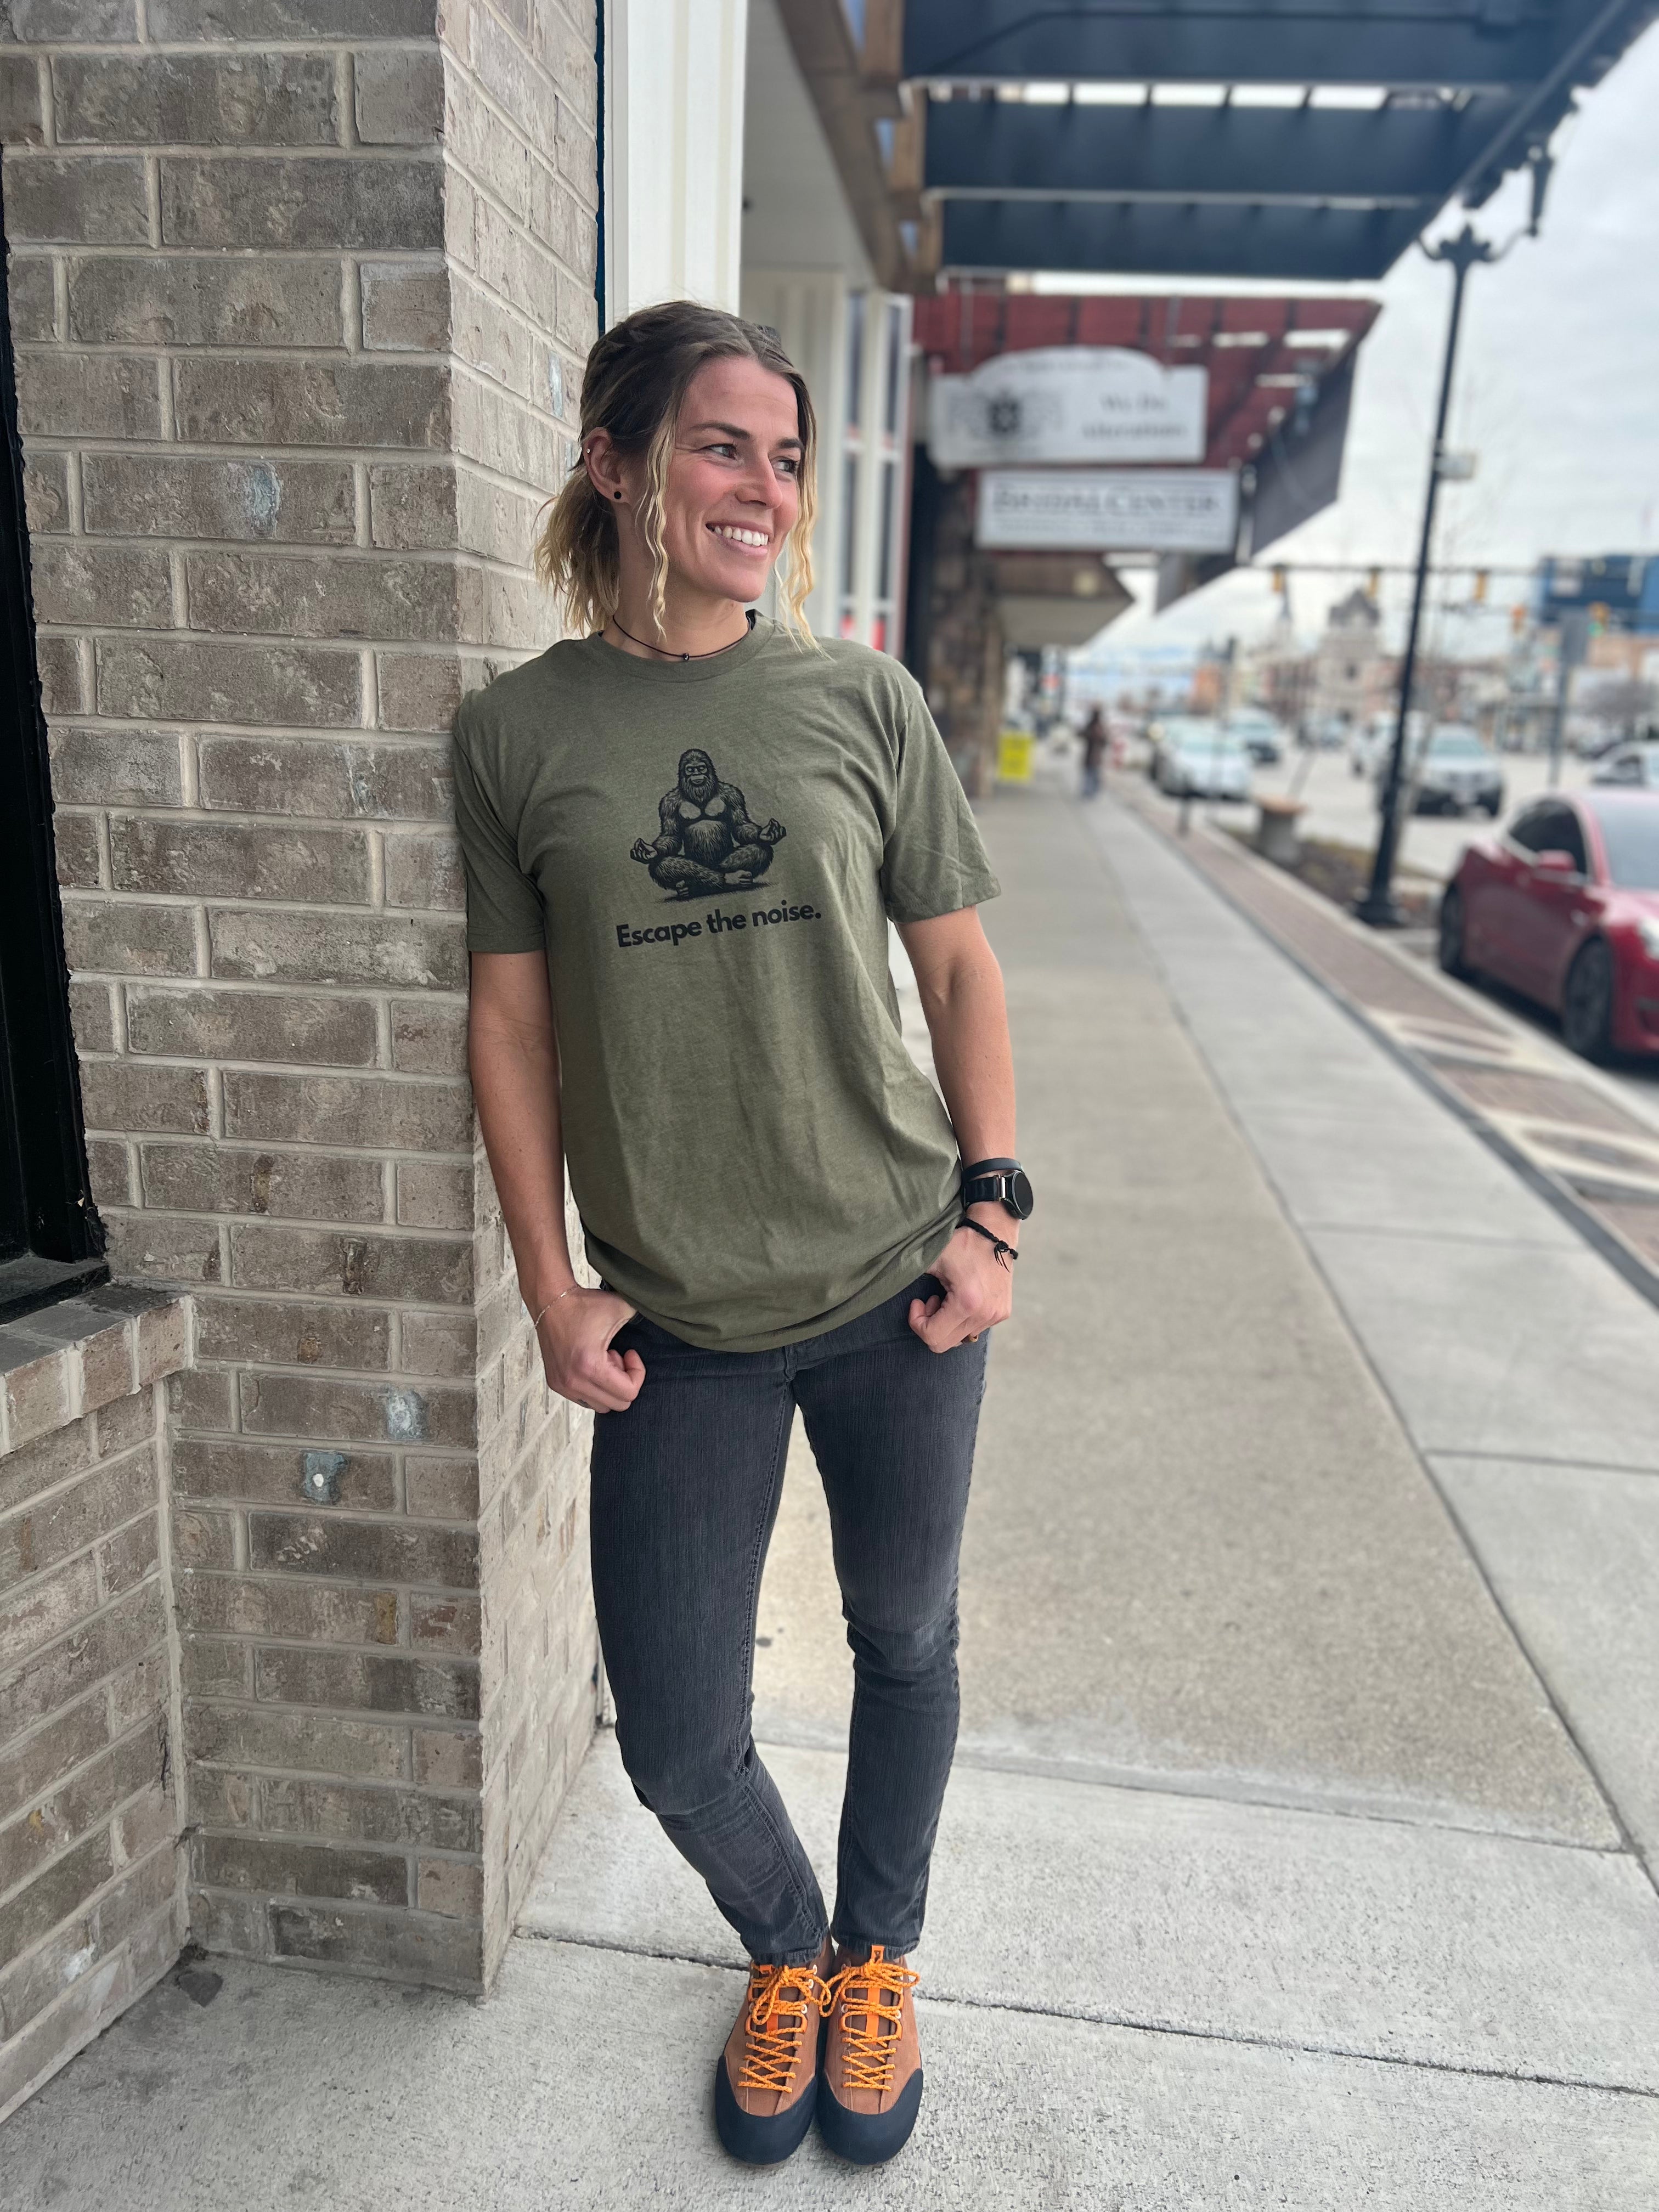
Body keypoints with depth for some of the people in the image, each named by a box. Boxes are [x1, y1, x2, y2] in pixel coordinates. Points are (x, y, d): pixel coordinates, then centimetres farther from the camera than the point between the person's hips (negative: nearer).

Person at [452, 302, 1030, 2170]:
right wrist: (550, 1286, -1)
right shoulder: (515, 732, -1)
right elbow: (511, 1016, 2)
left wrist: (993, 1206, -2)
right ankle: (785, 1948, 43)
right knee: (675, 1740, 7)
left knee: (904, 1640, 18)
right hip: (676, 1326, 0)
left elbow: (959, 966, 5)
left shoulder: (858, 696, 0)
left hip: (897, 1288, 1)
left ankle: (879, 1952, 48)